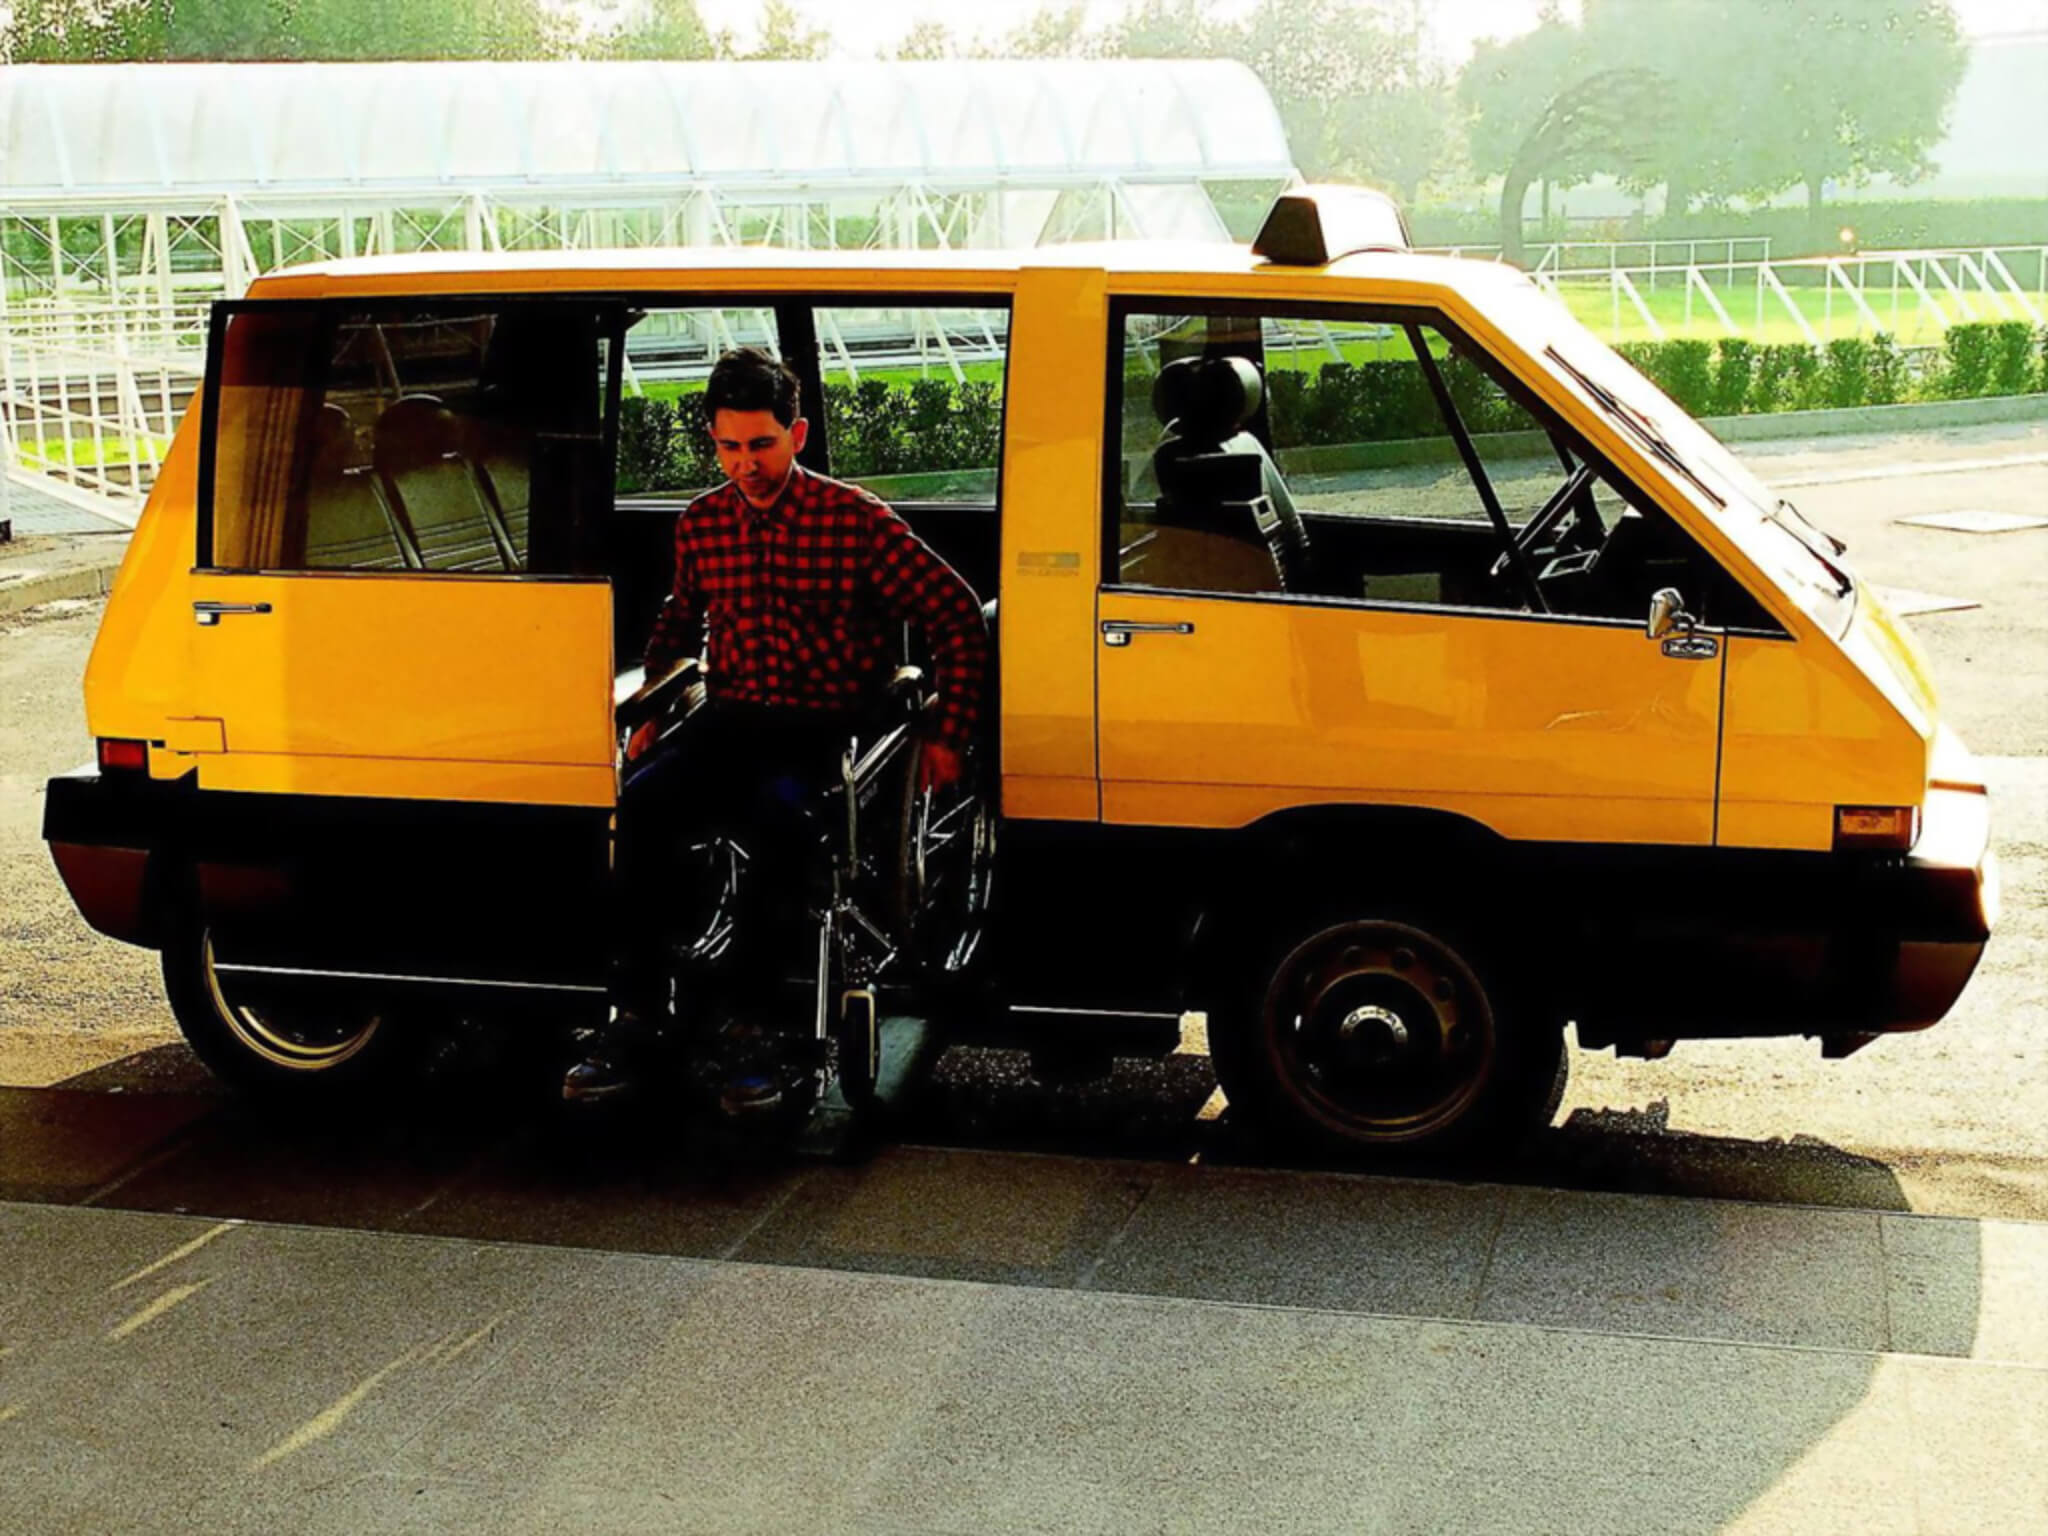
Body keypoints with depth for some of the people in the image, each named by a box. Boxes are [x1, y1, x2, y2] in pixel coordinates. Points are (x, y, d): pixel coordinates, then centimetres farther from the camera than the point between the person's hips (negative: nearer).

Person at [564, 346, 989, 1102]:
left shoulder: (855, 520, -4)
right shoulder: (701, 524, 10)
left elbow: (958, 617, 0)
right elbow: (678, 622, 30)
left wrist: (948, 735, -4)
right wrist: (651, 713, 18)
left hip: (823, 731, -4)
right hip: (729, 720, 4)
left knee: (776, 812, -37)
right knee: (643, 800, -27)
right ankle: (636, 1013, -22)